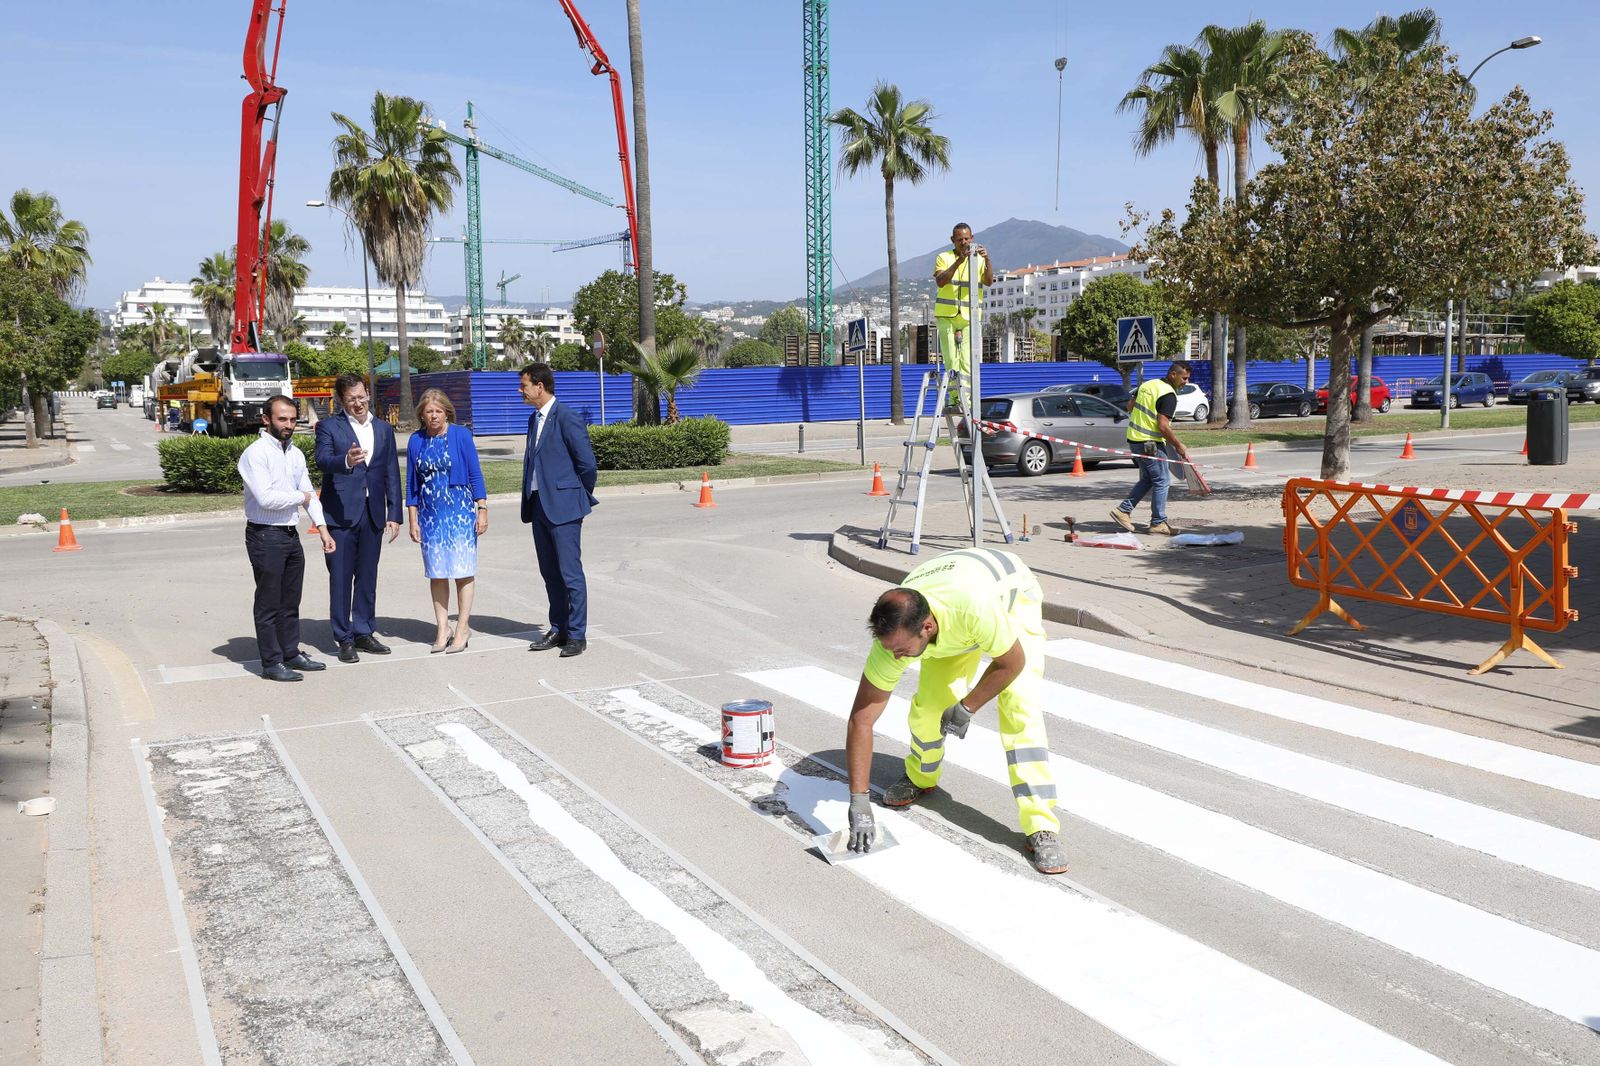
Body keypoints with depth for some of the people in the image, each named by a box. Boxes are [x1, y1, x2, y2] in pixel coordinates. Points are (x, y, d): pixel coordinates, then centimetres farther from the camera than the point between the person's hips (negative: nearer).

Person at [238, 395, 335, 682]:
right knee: (269, 603, 2)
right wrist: (300, 497, -8)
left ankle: (291, 653, 28)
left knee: (290, 601, 16)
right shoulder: (256, 454, -13)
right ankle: (271, 663, 10)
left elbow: (309, 492, 13)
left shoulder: (296, 454, 11)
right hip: (265, 536, -7)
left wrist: (322, 527, 2)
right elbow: (266, 498, -22)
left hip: (291, 535, 7)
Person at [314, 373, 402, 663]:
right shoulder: (329, 427, 0)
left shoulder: (384, 429, 12)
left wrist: (394, 515, 7)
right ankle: (344, 639, 8)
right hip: (340, 514, -4)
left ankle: (364, 632, 21)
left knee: (367, 577, 11)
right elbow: (322, 460, -18)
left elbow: (392, 474, 12)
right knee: (341, 578, 1)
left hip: (373, 514, 4)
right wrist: (346, 461, -39)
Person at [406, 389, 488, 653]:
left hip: (459, 510, -3)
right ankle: (442, 629, 14)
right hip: (430, 513, 3)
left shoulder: (461, 435, -3)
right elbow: (411, 483, 10)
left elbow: (475, 475, -2)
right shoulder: (416, 441, 5)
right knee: (436, 572, 6)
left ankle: (462, 628, 8)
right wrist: (413, 519, 7)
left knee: (462, 569, -1)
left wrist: (482, 509, -7)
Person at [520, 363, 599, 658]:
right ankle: (558, 629, 23)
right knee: (550, 573, 14)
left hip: (563, 507, -9)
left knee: (570, 573, -4)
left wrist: (582, 497, -1)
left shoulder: (567, 418, -12)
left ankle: (577, 634, 4)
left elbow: (587, 463, -13)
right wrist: (530, 503, 16)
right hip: (539, 507, 9)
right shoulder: (535, 419, 15)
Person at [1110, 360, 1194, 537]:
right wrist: (1179, 446, -13)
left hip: (1134, 438, 9)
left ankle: (1123, 510, 15)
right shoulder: (1168, 395, -16)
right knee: (1161, 481, 2)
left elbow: (1130, 407, 18)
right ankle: (1158, 523, 6)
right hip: (1150, 443, -9)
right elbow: (1163, 426, -22)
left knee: (1147, 479, 19)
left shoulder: (1147, 384, 10)